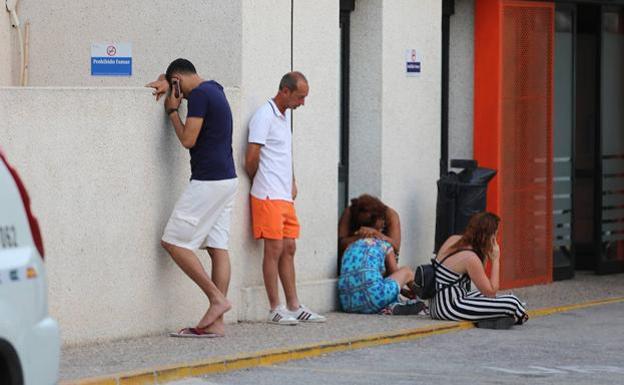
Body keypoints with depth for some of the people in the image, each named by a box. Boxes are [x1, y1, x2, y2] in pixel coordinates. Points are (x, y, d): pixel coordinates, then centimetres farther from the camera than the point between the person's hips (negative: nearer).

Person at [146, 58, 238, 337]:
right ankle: (216, 323, 2)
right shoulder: (213, 89, 17)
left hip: (207, 182, -9)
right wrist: (164, 83, 18)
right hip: (226, 179, 9)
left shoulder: (199, 95, -12)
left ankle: (216, 297, -8)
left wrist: (172, 110, -2)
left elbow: (188, 139, -15)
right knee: (217, 247, 4)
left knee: (174, 242, -4)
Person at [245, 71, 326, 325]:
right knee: (274, 249, -7)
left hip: (285, 196, 9)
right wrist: (257, 181, 2)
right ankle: (275, 309, -3)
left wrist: (292, 184, 16)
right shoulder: (265, 116, -13)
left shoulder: (286, 115, 17)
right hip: (268, 197, -9)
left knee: (289, 249, 9)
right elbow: (252, 157, -15)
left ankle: (294, 306, 13)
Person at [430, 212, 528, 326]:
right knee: (511, 302, -13)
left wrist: (485, 255, 5)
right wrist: (496, 260, -6)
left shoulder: (453, 239, 5)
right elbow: (491, 291, -9)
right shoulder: (470, 258, -18)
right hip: (450, 308, -10)